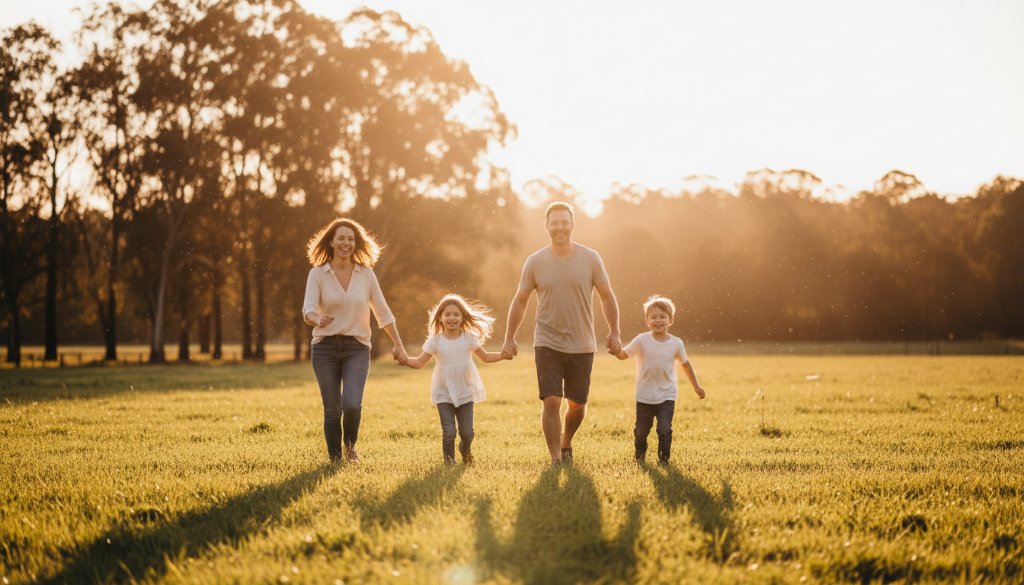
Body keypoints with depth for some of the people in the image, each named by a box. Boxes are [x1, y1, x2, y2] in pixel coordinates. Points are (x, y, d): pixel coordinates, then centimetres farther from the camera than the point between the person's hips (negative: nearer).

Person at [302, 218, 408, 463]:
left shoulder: (366, 273, 3)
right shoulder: (317, 273, -2)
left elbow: (382, 312, 11)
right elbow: (308, 309, -13)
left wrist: (398, 344, 12)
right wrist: (318, 320, -37)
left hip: (357, 348, 0)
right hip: (325, 347, 0)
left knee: (352, 404, -16)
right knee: (332, 409, 0)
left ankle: (350, 444, 14)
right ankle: (335, 457, 19)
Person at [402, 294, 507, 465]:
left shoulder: (469, 338, 1)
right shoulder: (435, 340, -3)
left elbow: (485, 357, 11)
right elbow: (419, 362, 0)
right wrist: (404, 359, -18)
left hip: (465, 393, 1)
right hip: (444, 393, -1)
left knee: (467, 432, 1)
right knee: (448, 432, -10)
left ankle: (465, 450, 35)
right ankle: (449, 461, 12)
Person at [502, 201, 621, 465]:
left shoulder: (590, 258, -2)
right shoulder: (535, 261, -1)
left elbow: (607, 297, 6)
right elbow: (520, 301, 7)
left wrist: (614, 333, 1)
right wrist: (509, 338, 6)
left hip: (582, 346, 1)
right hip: (547, 344, -1)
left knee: (577, 405, 9)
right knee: (551, 401, -12)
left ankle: (566, 444, 36)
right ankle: (556, 458, -2)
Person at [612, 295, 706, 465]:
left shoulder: (676, 343, -4)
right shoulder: (642, 341, -9)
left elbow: (685, 363, 11)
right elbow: (625, 354, -11)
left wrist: (696, 386, 16)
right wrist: (616, 351, -35)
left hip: (667, 395, 0)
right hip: (645, 396, 0)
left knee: (665, 430, -14)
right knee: (641, 430, 12)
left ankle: (664, 458, 5)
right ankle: (640, 452, 41)